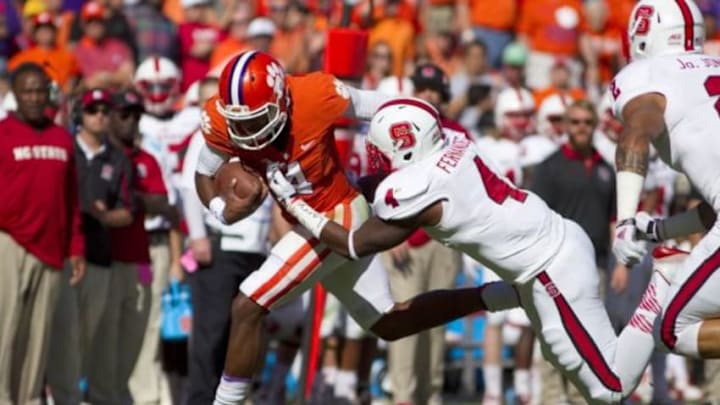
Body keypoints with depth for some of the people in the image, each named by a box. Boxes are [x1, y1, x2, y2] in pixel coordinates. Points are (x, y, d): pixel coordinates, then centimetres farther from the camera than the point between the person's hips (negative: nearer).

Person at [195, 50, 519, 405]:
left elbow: (384, 109, -13)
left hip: (338, 217, -7)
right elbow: (204, 174, 1)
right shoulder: (220, 120, -15)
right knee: (388, 324, 18)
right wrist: (224, 209, -21)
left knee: (247, 308, -15)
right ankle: (496, 296, 26)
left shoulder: (316, 96, -28)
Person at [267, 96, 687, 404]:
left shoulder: (412, 190, -20)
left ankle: (663, 283, -6)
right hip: (564, 239, 8)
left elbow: (354, 246, -3)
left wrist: (292, 202, 5)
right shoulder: (451, 142, 1)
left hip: (554, 271, -8)